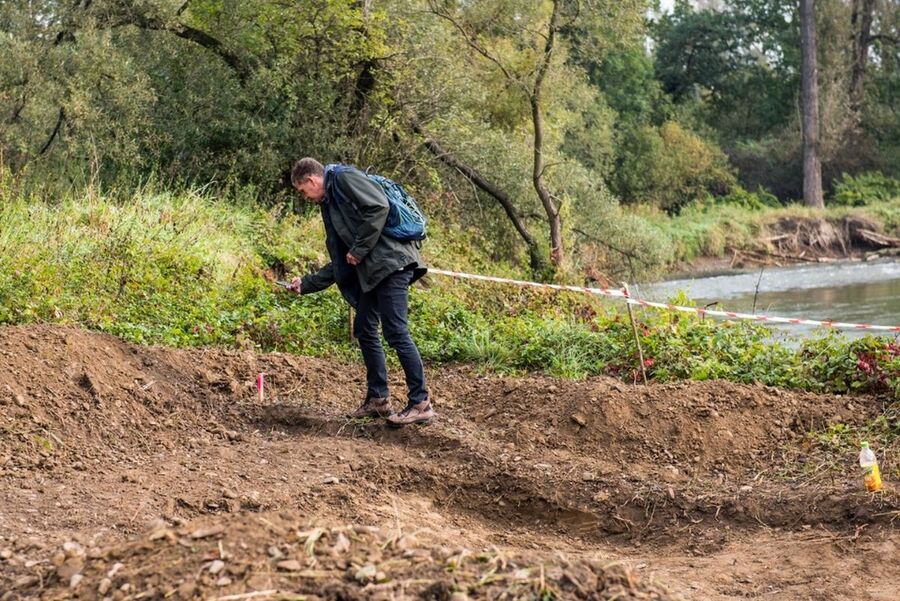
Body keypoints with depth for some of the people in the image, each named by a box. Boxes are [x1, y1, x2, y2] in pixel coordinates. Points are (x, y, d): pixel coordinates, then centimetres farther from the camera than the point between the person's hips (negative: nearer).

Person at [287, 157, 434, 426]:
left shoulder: (345, 178, -2)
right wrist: (306, 284, 27)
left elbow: (379, 207, -19)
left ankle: (421, 404, -8)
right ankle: (377, 399, 20)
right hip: (372, 270, 10)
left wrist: (359, 250, -14)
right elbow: (339, 265, 27)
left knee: (395, 331, -11)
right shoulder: (331, 204, 25)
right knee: (364, 330, 12)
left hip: (391, 261, -10)